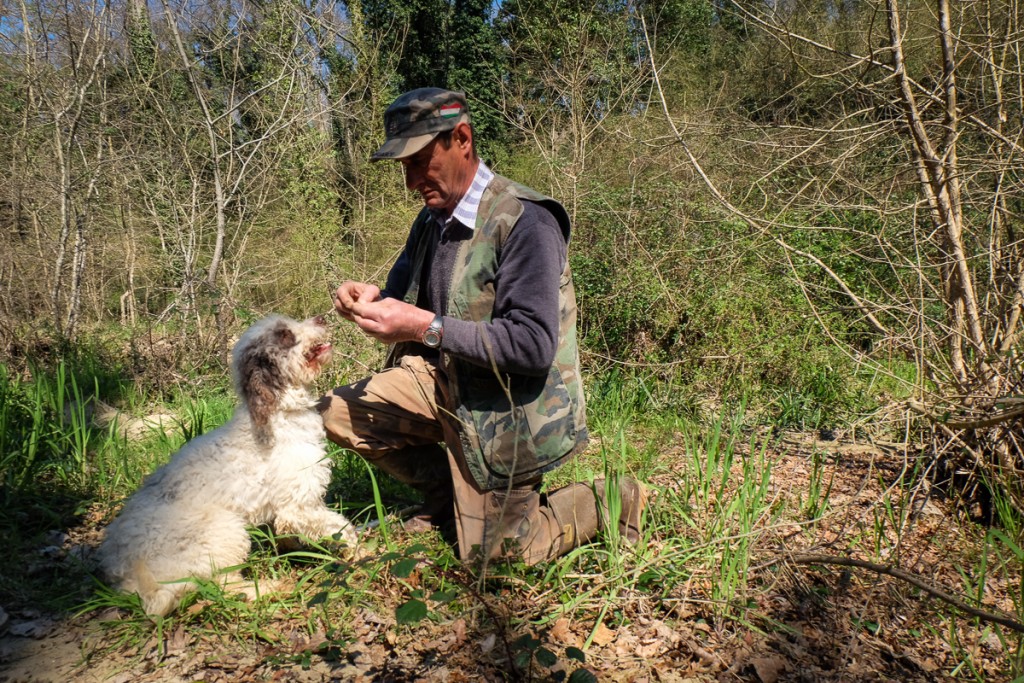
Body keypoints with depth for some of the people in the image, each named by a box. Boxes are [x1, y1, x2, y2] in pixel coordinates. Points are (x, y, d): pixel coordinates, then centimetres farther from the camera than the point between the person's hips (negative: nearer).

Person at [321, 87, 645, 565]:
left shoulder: (525, 221, -23)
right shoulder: (432, 218, 2)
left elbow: (533, 346, -29)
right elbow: (406, 295, 13)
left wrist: (427, 327, -31)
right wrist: (372, 298, -11)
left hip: (509, 409, -7)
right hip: (446, 382, 8)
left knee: (494, 558, 1)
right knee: (339, 413, -2)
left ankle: (609, 502, 23)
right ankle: (449, 493, 17)